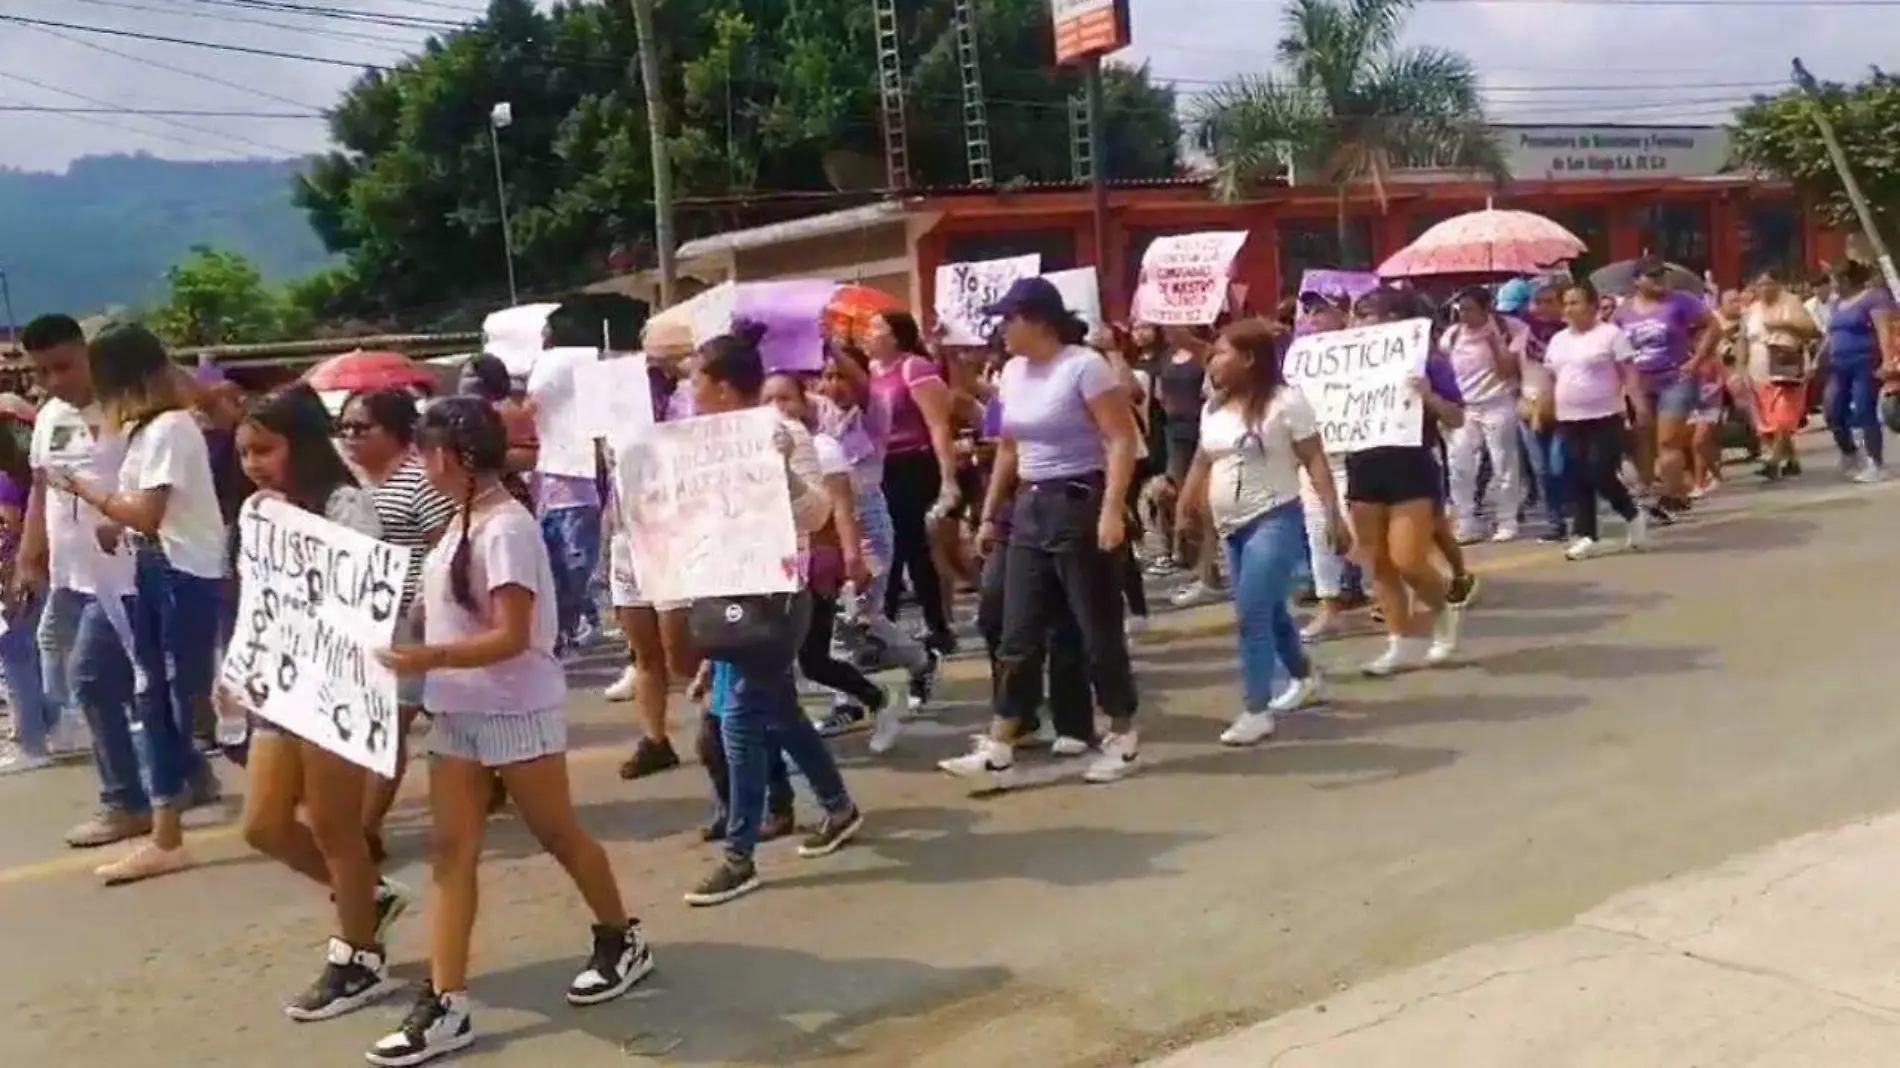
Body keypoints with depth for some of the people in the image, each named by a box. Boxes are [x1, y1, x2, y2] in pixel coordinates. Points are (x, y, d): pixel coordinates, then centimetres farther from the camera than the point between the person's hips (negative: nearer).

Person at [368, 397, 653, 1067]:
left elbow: (513, 637, -24)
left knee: (559, 837, 8)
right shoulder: (463, 521, 8)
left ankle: (623, 942, 30)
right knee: (452, 852, 3)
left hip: (515, 712, -8)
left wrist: (430, 658, -33)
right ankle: (445, 1005, 5)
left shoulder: (506, 527, -19)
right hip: (456, 713, 8)